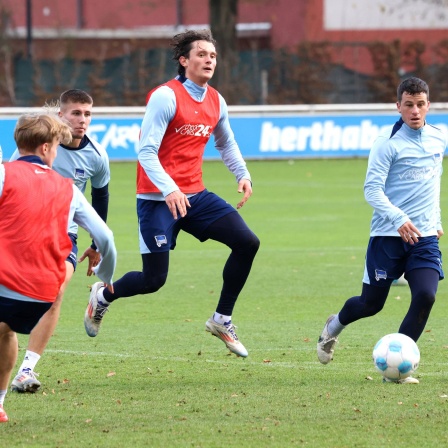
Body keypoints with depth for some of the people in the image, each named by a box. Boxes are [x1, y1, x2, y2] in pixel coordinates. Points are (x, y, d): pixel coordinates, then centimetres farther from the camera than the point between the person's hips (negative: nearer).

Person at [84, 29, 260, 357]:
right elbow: (147, 152, -20)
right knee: (154, 279, -6)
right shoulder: (166, 97, -14)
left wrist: (243, 174, 10)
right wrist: (169, 190, -32)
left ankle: (222, 319, 6)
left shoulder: (216, 102, 8)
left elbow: (226, 144, 27)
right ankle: (102, 296, 26)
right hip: (158, 200, -7)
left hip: (195, 196, 7)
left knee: (247, 243, -8)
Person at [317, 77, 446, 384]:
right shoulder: (388, 142, -10)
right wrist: (399, 219, -28)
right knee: (371, 304, 4)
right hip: (388, 235, -4)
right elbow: (372, 188, -15)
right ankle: (334, 326, 38)